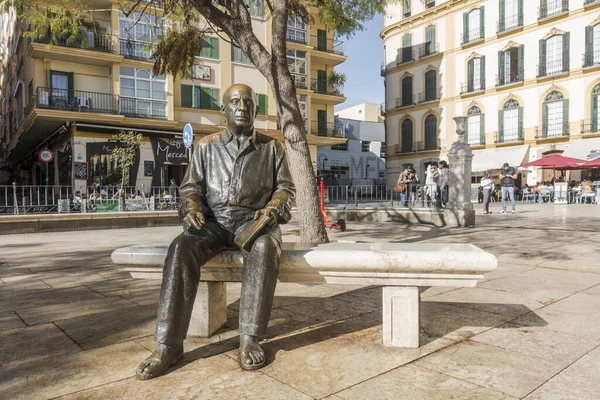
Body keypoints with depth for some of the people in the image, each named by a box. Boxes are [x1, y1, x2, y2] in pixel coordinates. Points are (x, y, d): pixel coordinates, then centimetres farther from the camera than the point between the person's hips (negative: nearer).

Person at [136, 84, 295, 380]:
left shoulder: (272, 147, 13)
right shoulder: (206, 146, 15)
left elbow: (286, 187, 10)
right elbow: (191, 186, 13)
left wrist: (272, 208, -11)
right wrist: (192, 208, -9)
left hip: (254, 219, -1)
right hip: (214, 220, 2)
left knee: (263, 249, -37)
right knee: (181, 248, -30)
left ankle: (249, 339, -27)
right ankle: (168, 345, -25)